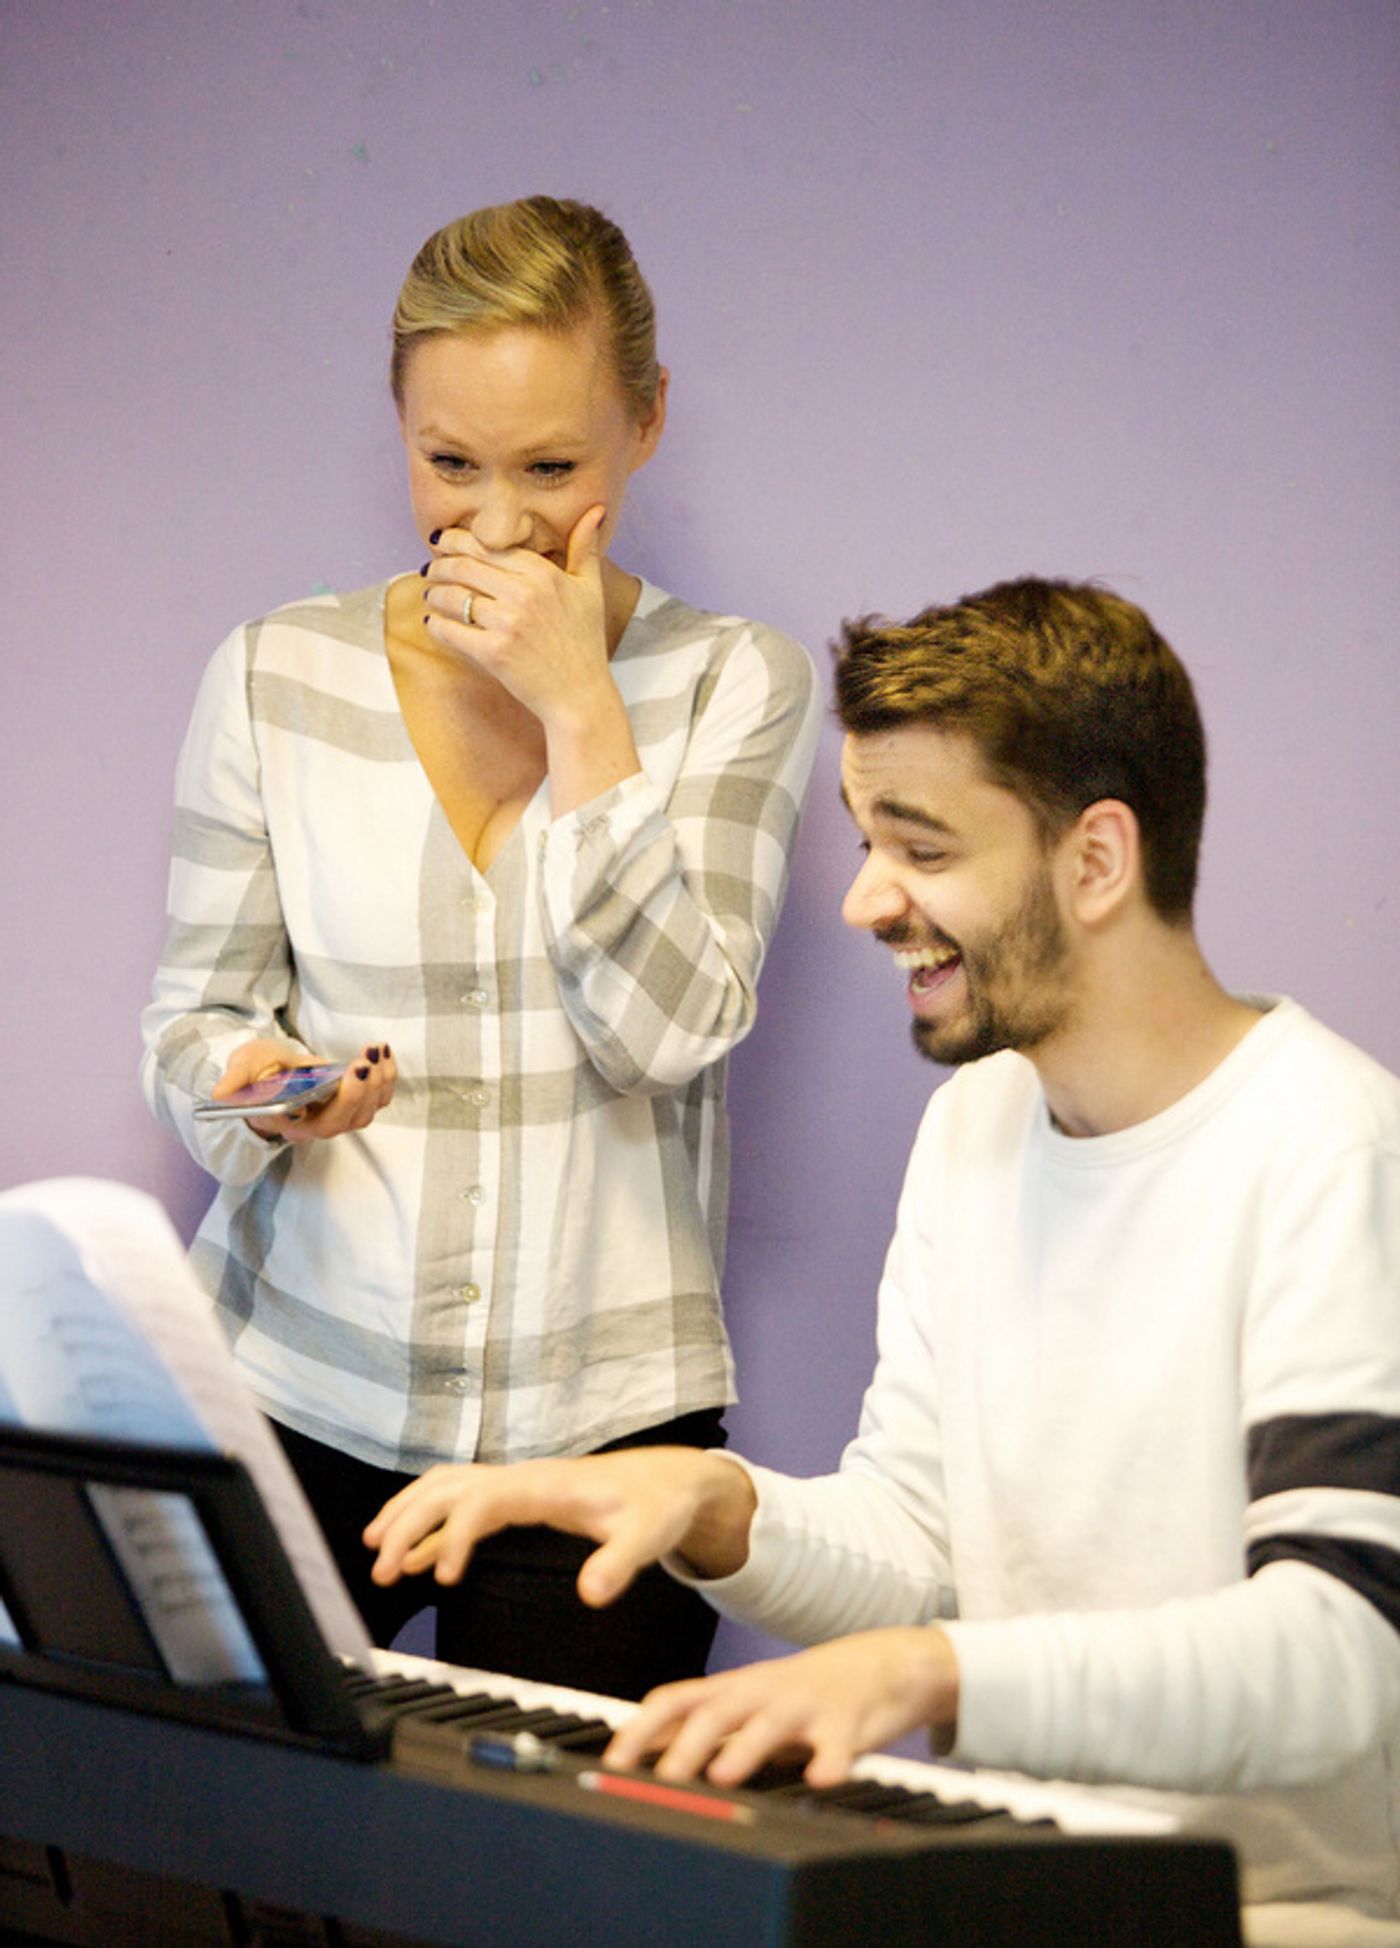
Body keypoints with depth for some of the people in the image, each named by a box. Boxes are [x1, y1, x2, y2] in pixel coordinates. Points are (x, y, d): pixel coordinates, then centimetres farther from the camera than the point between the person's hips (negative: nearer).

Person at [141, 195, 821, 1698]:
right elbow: (190, 1019, 7)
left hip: (596, 1420, -1)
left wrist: (580, 705, -13)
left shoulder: (738, 687, 0)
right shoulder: (274, 678, 3)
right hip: (299, 1393, 1)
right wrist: (257, 1085, -16)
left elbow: (666, 1029, -11)